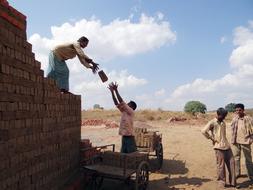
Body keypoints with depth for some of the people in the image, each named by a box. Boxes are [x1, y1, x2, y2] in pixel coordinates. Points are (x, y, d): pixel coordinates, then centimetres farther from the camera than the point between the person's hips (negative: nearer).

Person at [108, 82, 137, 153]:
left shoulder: (131, 112, -9)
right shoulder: (124, 111, 11)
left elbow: (121, 102, -17)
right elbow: (116, 103, 6)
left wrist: (116, 90, -16)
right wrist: (112, 91, 1)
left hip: (130, 137, -8)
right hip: (124, 137, 8)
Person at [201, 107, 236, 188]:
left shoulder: (223, 123, 14)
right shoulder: (212, 122, -9)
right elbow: (203, 131, -20)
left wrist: (225, 141, 11)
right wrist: (212, 139, -12)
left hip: (227, 146, 7)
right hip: (219, 147, -7)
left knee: (231, 163, 8)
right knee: (221, 165, 1)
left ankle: (232, 182, 20)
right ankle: (222, 182, 17)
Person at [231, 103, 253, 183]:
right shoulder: (234, 119, 4)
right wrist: (233, 139, 8)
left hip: (245, 141, -4)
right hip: (236, 142, 5)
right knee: (236, 158, 13)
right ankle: (237, 173, 27)